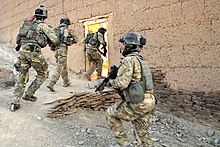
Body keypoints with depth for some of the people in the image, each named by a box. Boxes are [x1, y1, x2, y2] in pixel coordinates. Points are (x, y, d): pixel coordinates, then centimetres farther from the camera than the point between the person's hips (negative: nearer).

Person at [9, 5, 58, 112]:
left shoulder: (26, 23, 20)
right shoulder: (43, 26, 3)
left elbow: (19, 39, 25)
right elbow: (55, 41, 2)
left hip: (22, 50, 6)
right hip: (33, 51, -6)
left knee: (22, 77, 12)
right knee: (43, 74, 14)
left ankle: (14, 103, 8)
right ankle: (28, 94, 12)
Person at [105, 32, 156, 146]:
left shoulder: (129, 60, -12)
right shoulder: (142, 60, 17)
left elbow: (123, 82, -20)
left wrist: (111, 82, 0)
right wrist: (115, 76, 20)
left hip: (137, 104, -9)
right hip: (149, 103, 9)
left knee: (110, 114, 13)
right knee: (142, 134, 20)